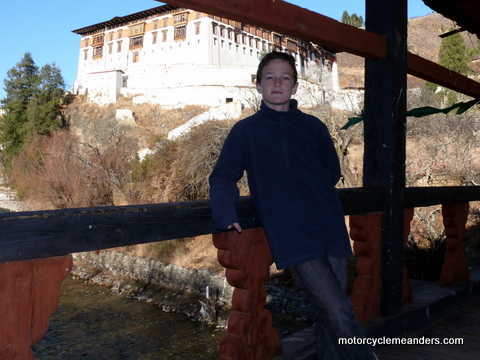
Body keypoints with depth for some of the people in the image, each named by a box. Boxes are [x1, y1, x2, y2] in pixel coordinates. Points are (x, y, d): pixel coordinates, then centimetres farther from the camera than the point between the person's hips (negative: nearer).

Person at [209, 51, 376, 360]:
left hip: (330, 229, 3)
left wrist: (306, 193, 10)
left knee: (331, 317, 6)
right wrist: (224, 210, -16)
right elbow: (223, 176, 2)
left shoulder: (313, 127, 13)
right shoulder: (246, 130, 7)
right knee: (341, 316, -10)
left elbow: (332, 172, 21)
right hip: (292, 237, -3)